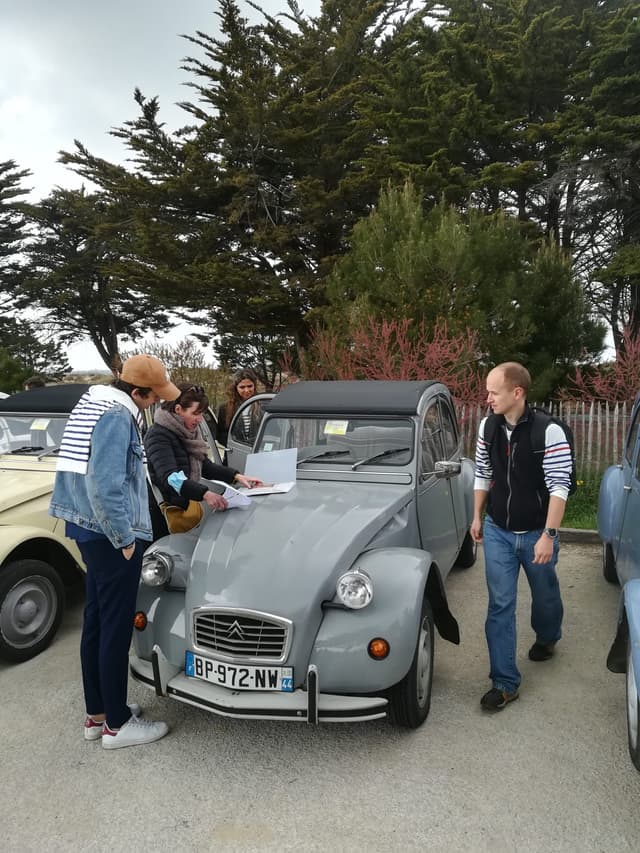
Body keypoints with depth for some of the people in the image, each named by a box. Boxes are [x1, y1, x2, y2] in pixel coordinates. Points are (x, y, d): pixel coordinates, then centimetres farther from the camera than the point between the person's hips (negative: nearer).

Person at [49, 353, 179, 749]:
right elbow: (105, 486, -27)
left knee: (97, 622, 16)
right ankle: (117, 724, 16)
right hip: (110, 534, -10)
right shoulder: (116, 416, -20)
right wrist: (124, 539, -17)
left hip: (91, 528, 10)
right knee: (116, 628, 2)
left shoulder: (95, 401, 10)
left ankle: (98, 712, 30)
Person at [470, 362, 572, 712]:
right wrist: (477, 517, 10)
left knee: (545, 595, 21)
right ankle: (505, 682, 12)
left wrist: (549, 535, -20)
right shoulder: (488, 427, -5)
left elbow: (559, 486, -17)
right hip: (497, 532, 3)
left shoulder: (549, 431, -19)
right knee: (500, 605, 1)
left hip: (536, 534, -2)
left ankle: (546, 638, 53)